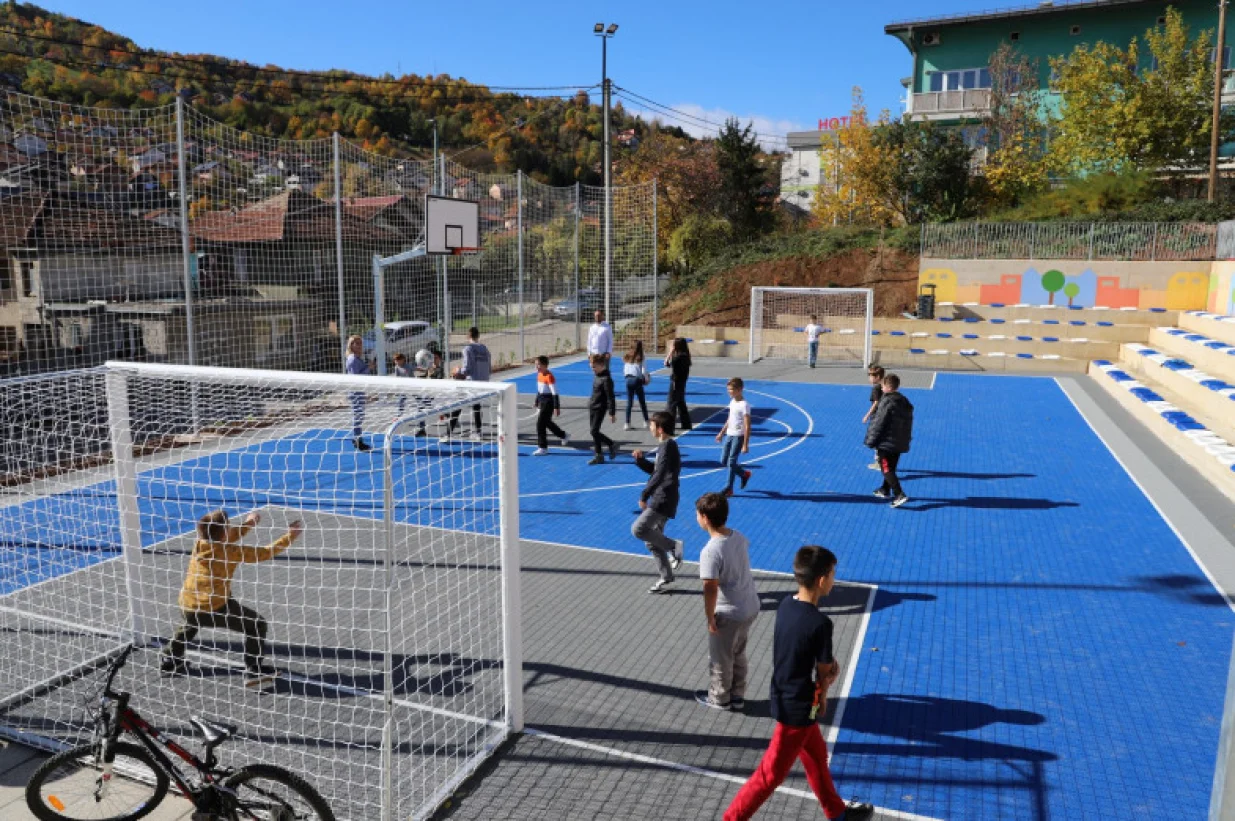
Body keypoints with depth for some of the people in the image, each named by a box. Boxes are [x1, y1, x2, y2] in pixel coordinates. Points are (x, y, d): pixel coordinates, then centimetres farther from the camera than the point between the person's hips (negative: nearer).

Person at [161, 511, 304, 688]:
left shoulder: (199, 544, 1)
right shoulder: (232, 552, -15)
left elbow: (226, 540, 22)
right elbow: (266, 553, -9)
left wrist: (247, 524, 29)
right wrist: (290, 536, -1)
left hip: (187, 607, 7)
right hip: (215, 608, -7)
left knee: (191, 624, 42)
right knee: (257, 624, 3)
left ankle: (170, 661, 49)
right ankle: (254, 672, 1)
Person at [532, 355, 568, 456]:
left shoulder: (549, 376, -20)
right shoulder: (539, 374, 6)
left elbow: (555, 393, -20)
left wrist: (556, 408, -21)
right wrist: (537, 404, 21)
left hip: (549, 402, -9)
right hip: (542, 401, 9)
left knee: (540, 423, -9)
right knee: (547, 422, 22)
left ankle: (543, 448, 0)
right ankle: (564, 436, 42)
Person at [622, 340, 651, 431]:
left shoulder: (627, 357, 8)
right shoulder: (640, 358, -5)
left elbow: (624, 371, 8)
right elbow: (644, 371, -7)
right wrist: (646, 379, 8)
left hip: (628, 379, 4)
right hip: (637, 380, -4)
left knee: (629, 402, 8)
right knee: (642, 402, 10)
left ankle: (627, 424, 4)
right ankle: (646, 422, 17)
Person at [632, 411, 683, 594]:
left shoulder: (668, 446, -16)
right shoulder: (666, 446, 14)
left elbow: (659, 475, -21)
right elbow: (654, 470, 22)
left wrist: (644, 496, -17)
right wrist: (640, 459, 4)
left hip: (663, 499, -10)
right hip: (659, 499, 10)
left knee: (638, 529, -18)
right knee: (652, 541, 12)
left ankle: (673, 546, -5)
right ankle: (666, 579, 21)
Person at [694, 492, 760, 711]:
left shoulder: (710, 551, -28)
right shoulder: (739, 537, -4)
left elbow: (711, 589, -28)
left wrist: (710, 618, -13)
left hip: (729, 614, -7)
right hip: (750, 607, 7)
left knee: (720, 659, 17)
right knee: (738, 654, 26)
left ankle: (719, 698, 37)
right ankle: (737, 696, 41)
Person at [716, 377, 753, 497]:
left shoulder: (744, 405, -17)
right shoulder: (732, 402, 9)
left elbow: (747, 426, -18)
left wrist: (745, 444, -20)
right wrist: (722, 433, 24)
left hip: (739, 436, -8)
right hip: (729, 435, 9)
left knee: (731, 462, -5)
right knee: (723, 461, 10)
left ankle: (729, 488, 7)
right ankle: (744, 474, 31)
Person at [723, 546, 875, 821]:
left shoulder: (786, 605, -6)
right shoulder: (820, 623, -28)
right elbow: (824, 675, -14)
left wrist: (829, 666, -7)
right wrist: (821, 695, 6)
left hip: (782, 696, 9)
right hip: (799, 706, -9)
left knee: (816, 755, 27)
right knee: (771, 774, 7)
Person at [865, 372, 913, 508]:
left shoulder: (887, 402, -18)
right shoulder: (905, 403, 10)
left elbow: (878, 424, -18)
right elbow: (908, 423, 17)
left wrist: (871, 441, -11)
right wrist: (906, 439, 25)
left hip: (886, 443, -9)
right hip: (900, 443, 9)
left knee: (887, 469, -6)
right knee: (891, 468, 21)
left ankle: (899, 495, -17)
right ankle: (885, 490, 36)